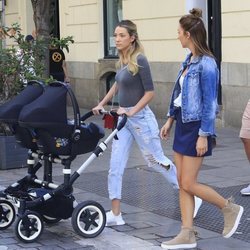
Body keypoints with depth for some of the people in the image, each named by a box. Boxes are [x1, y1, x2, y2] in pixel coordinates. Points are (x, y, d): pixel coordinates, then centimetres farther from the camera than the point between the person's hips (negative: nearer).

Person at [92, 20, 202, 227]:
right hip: (124, 119, 7)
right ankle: (115, 214, 3)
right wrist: (102, 104, 22)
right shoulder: (122, 60, 8)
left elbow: (150, 92, -16)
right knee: (115, 166, 0)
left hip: (140, 118, -7)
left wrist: (132, 111, -21)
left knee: (156, 160, 8)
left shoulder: (139, 60, -14)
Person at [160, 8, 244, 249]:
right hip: (183, 125, 9)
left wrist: (204, 136, -19)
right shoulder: (189, 60, 9)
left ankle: (229, 208, 16)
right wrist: (170, 120, 17)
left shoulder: (206, 64, -18)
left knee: (188, 184, -3)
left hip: (196, 128, -9)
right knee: (182, 183, 8)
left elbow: (210, 103, -19)